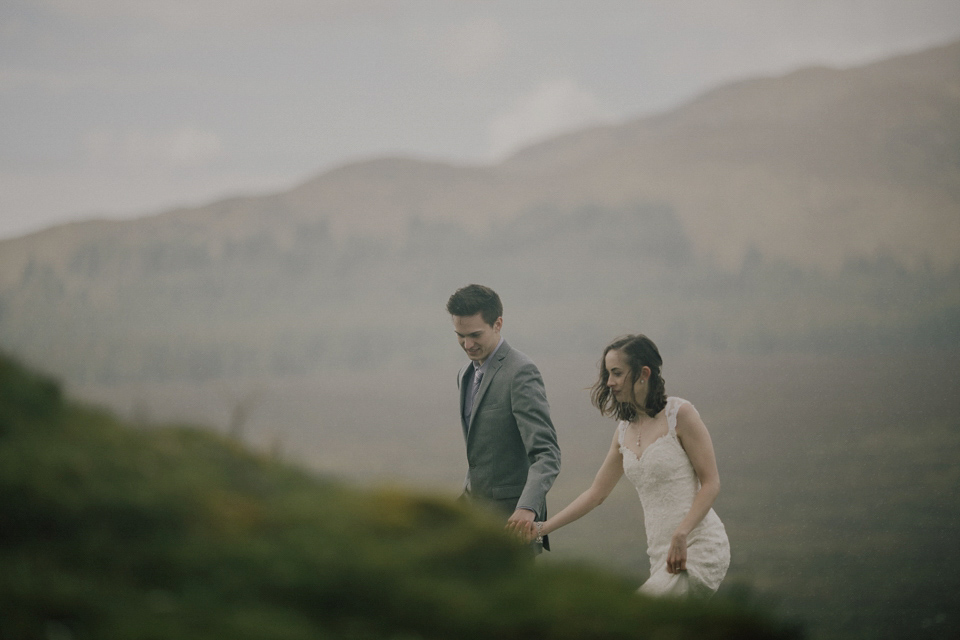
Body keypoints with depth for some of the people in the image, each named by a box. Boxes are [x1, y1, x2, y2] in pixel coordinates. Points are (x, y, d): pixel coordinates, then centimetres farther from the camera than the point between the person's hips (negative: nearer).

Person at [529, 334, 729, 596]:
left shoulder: (680, 414, -6)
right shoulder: (625, 431, 14)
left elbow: (711, 483, -8)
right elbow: (596, 492, 22)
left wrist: (680, 535, -20)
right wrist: (542, 528, 17)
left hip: (699, 549, -7)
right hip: (662, 555, 7)